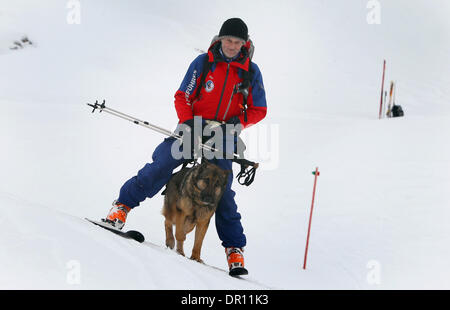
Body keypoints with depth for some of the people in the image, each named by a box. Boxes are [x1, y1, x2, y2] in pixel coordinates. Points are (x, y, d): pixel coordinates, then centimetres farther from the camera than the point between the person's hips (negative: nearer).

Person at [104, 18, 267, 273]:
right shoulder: (203, 63, -3)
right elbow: (182, 97, 2)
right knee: (162, 166, -17)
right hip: (194, 127, 0)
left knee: (223, 192, -3)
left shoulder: (251, 72, -1)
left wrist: (234, 124, -12)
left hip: (223, 137, 0)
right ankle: (123, 204, -3)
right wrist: (188, 122, -15)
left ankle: (235, 248, 7)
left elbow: (259, 110, 5)